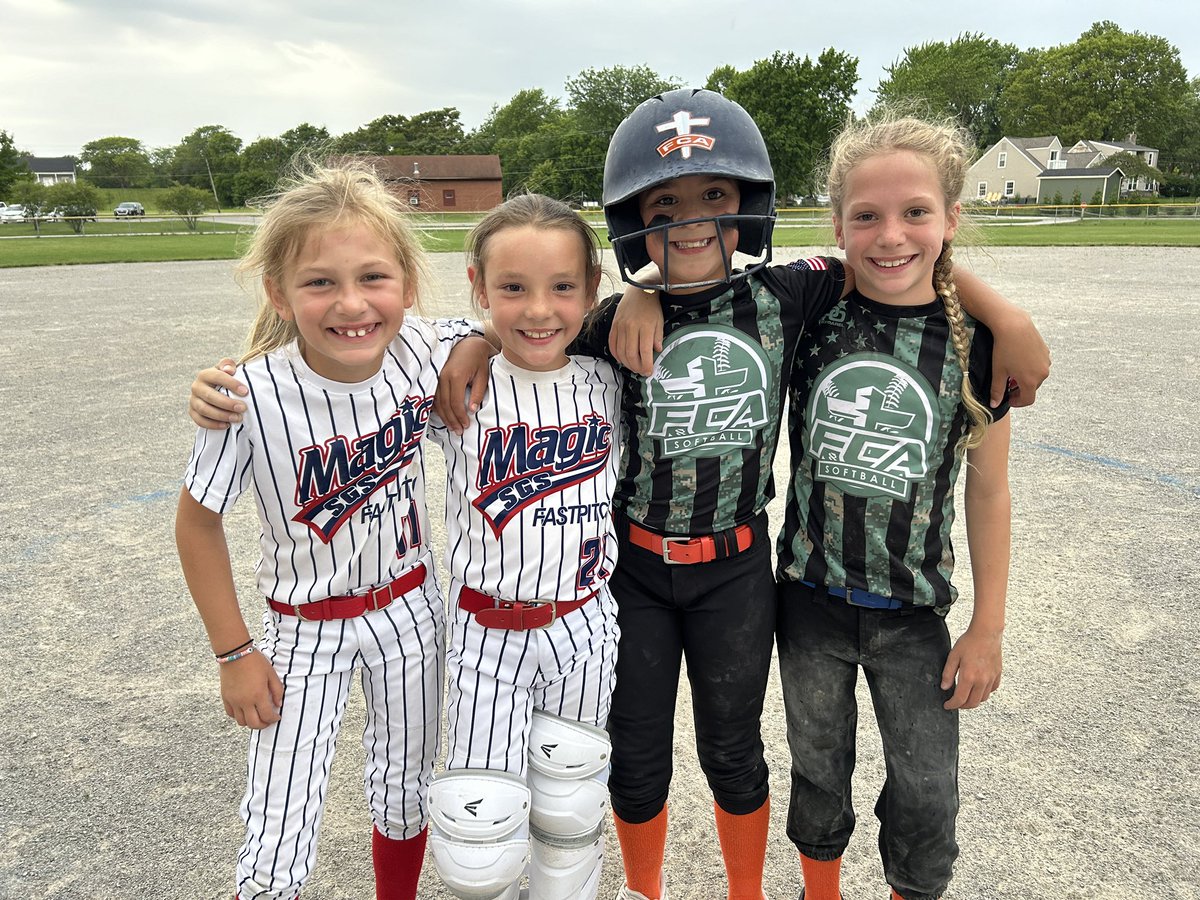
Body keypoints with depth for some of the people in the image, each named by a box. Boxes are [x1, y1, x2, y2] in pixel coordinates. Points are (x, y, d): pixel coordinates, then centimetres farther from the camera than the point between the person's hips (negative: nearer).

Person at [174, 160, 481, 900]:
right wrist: (234, 653, -7)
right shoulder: (254, 395, -26)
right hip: (308, 626, -2)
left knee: (405, 801, 22)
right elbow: (198, 522, -11)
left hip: (411, 608, 3)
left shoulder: (426, 353, -19)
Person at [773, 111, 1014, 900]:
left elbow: (988, 490, -3)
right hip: (811, 598, 1)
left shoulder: (977, 338, -10)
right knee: (819, 767, 20)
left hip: (914, 611, 0)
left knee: (928, 794, 11)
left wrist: (988, 628, 1)